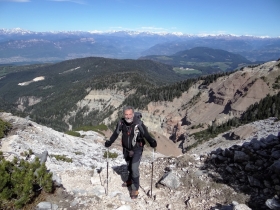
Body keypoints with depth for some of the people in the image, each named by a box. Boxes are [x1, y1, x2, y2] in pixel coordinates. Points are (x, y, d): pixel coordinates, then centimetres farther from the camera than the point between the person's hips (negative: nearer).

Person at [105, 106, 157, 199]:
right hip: (126, 149, 4)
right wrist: (109, 142, -10)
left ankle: (135, 189, 8)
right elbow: (116, 134, -4)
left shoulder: (138, 123, -27)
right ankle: (130, 180, 51)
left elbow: (146, 134, -23)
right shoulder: (121, 123, -16)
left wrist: (152, 142, -35)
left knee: (134, 168, -11)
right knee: (129, 166, 24)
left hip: (137, 149, -4)